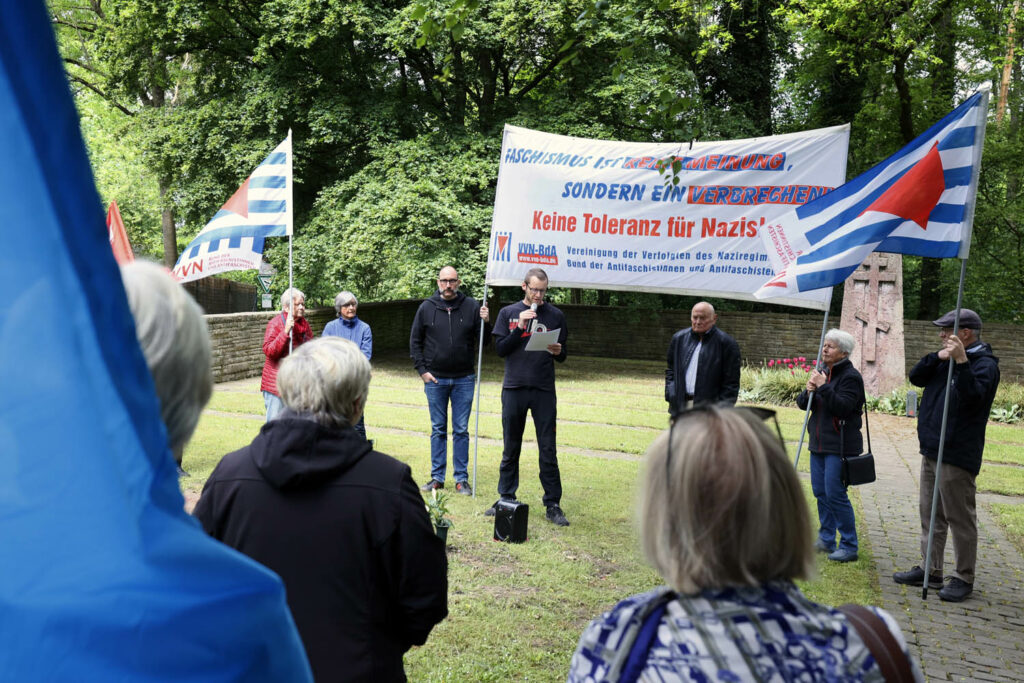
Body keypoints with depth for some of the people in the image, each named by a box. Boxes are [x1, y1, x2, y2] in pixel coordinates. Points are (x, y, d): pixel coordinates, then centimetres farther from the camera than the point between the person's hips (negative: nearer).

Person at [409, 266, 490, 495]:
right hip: (435, 379, 1)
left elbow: (485, 341, 2)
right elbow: (415, 341, 8)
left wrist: (485, 323, -17)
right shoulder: (427, 308, 1)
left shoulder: (471, 306, -1)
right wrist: (422, 370, 0)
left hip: (464, 380, 0)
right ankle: (437, 477, 18)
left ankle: (461, 478, 13)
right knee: (438, 430, 9)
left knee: (461, 430, 5)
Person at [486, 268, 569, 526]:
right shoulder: (508, 313, 8)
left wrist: (558, 352, -13)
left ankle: (553, 505, 8)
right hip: (513, 388, 1)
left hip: (544, 390, -1)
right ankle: (506, 499, 21)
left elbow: (563, 356, 10)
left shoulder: (555, 316, 7)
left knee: (548, 450, 0)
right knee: (510, 449, 9)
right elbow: (500, 349, 1)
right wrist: (520, 327, -11)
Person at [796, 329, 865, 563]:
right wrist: (808, 392, -10)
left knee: (835, 494, -8)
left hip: (840, 445, -8)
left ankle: (849, 546, 2)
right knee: (820, 492, 13)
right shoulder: (823, 373, 14)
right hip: (819, 444, 8)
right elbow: (802, 403, 11)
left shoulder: (850, 376, -11)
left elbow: (843, 407, -22)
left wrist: (823, 388, -25)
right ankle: (826, 540, 25)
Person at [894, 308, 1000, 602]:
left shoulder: (984, 364, -12)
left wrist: (961, 362, -34)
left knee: (960, 518, 0)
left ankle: (963, 579, 11)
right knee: (930, 513, 15)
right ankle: (930, 570, 25)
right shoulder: (946, 360, 14)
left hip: (957, 455, -9)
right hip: (932, 450, 9)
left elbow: (973, 396, -27)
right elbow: (916, 378, 8)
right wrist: (937, 357, -6)